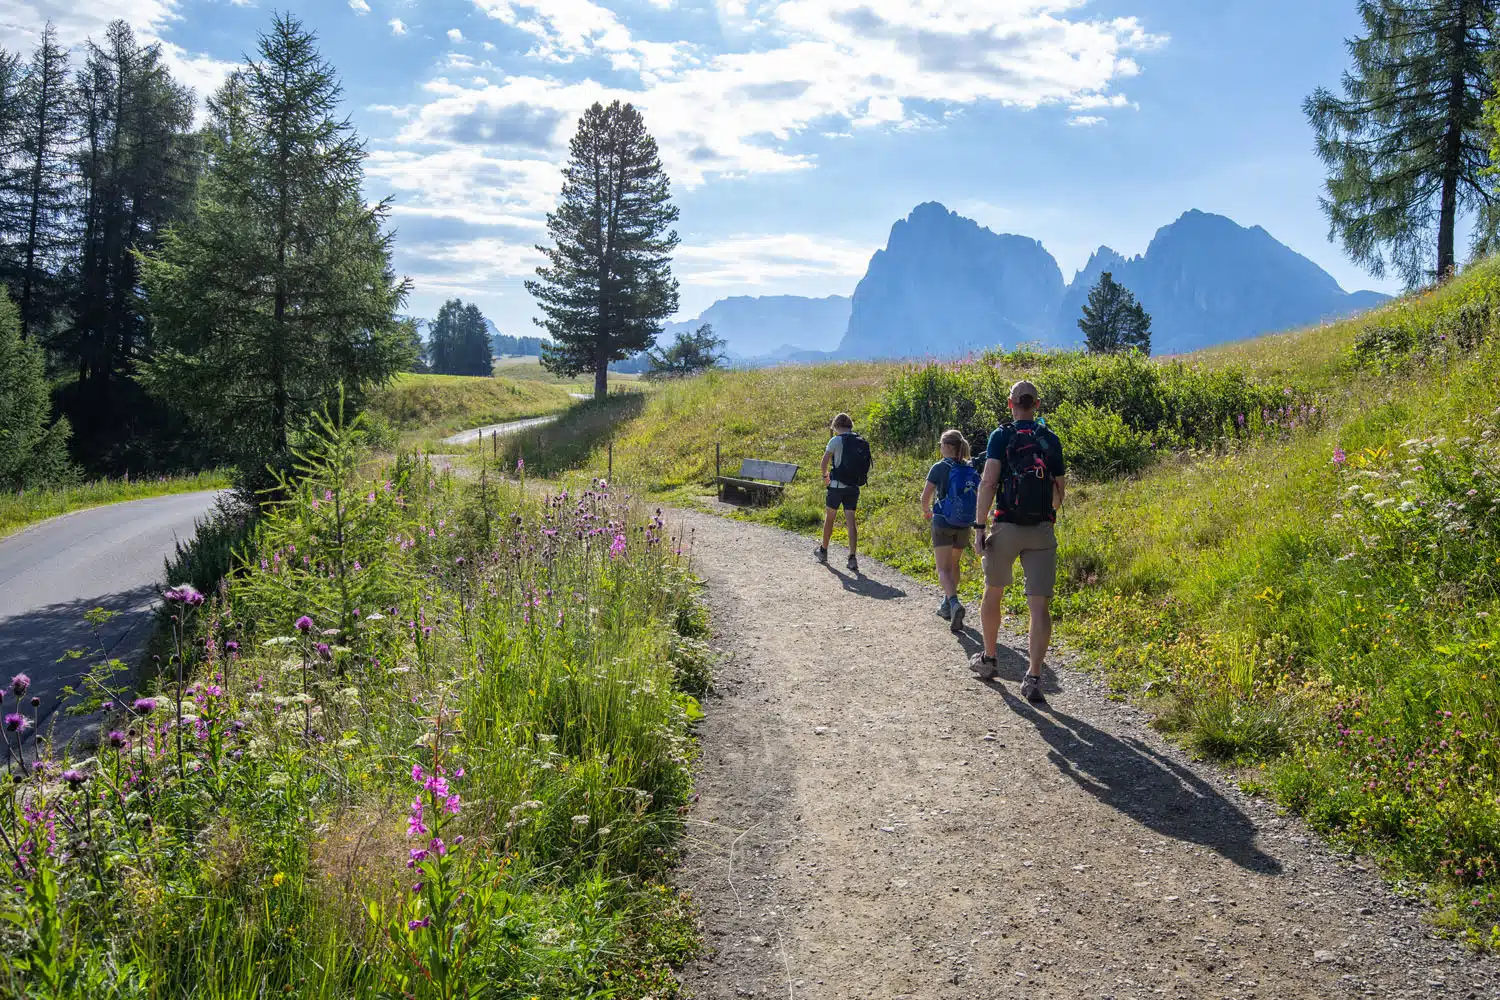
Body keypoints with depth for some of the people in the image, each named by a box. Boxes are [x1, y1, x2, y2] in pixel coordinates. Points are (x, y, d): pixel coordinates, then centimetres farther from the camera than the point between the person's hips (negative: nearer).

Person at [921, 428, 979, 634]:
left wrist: (926, 510, 12)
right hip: (965, 525, 5)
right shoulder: (972, 469, 3)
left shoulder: (939, 468, -9)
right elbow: (980, 497, 4)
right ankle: (947, 605, 31)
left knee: (943, 568, -4)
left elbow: (925, 496, -8)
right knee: (954, 563, 22)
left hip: (943, 522, -5)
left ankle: (954, 603, -28)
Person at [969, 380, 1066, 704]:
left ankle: (988, 659, 33)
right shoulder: (1051, 440, 8)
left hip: (1006, 527, -1)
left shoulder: (1001, 436, -2)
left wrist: (980, 526, -11)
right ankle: (1034, 678, -12)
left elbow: (988, 482, -13)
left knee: (993, 593, 20)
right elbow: (1060, 492, 13)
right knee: (1039, 605, -2)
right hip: (1042, 530, 2)